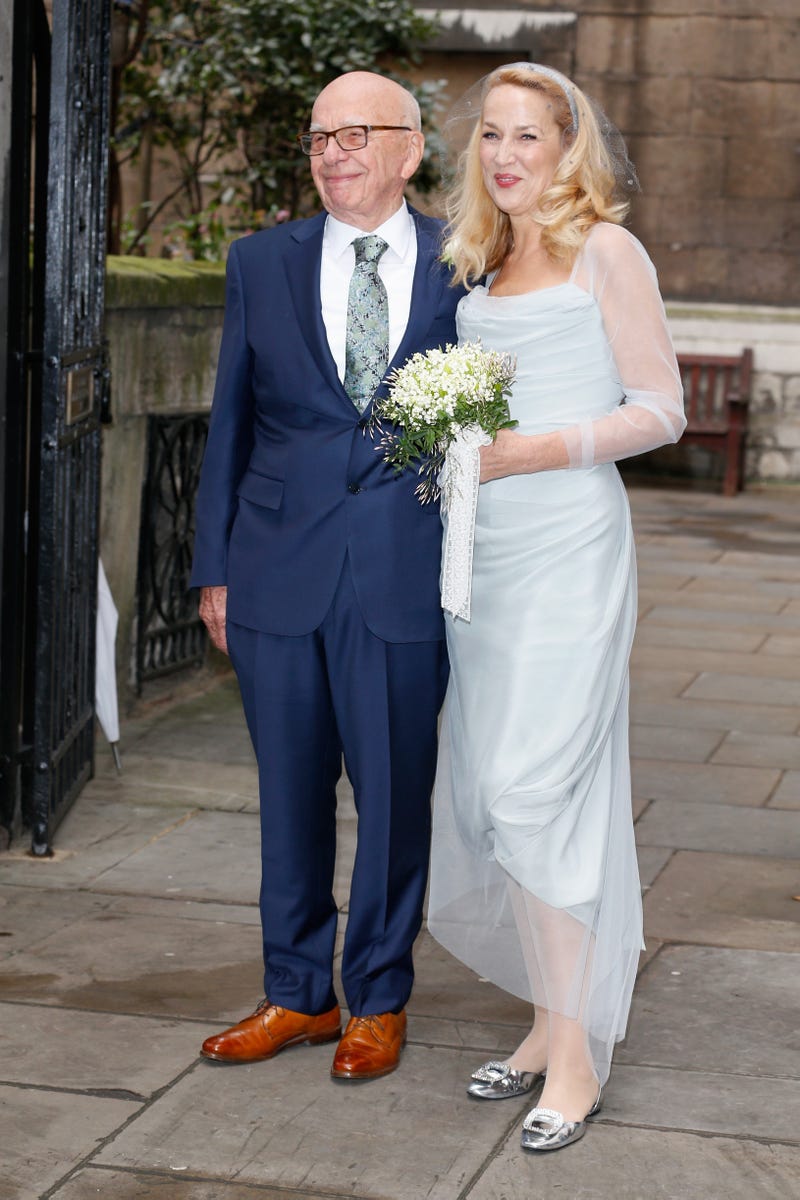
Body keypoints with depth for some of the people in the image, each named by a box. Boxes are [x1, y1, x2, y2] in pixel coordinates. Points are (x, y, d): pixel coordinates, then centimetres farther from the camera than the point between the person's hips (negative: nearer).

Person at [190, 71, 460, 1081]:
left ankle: (377, 1000, 23)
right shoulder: (261, 262, 8)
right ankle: (295, 992, 27)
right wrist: (215, 568, 7)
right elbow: (231, 421, 10)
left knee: (395, 794, 6)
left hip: (408, 577, -2)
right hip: (280, 571, 2)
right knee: (289, 791, 11)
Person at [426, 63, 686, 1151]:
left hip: (568, 543, -7)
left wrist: (540, 449, -16)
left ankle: (577, 1057, -6)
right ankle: (553, 1020, 16)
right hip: (481, 549, 7)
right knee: (482, 794, 5)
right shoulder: (479, 264, 17)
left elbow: (660, 409, -5)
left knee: (533, 786, -13)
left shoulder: (605, 252, -2)